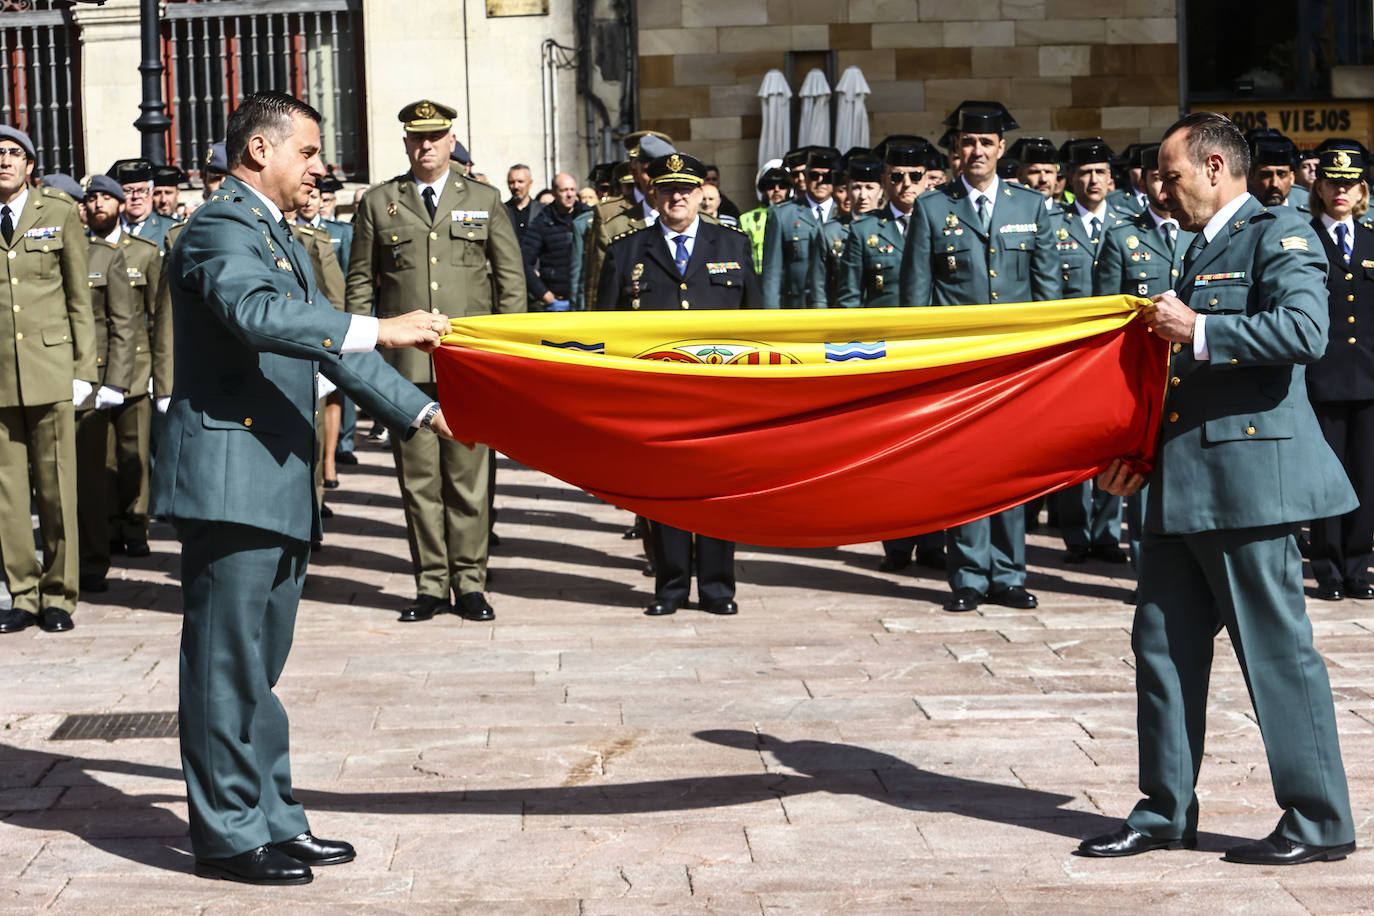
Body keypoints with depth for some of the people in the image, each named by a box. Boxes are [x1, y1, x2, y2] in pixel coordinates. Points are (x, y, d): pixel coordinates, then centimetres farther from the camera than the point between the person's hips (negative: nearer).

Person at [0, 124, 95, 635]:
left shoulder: (60, 212, 7)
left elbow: (79, 299, 7)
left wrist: (83, 371, 1)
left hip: (50, 370, -1)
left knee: (56, 489, 0)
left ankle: (57, 597, 10)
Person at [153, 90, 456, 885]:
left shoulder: (284, 240, 22)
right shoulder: (221, 227, -10)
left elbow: (326, 342, 25)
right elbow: (256, 312, -30)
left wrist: (420, 409, 18)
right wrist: (376, 331, -35)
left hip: (278, 484, 10)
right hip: (230, 481, -10)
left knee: (257, 665, 15)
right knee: (228, 663, -3)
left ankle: (272, 818, 22)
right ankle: (228, 834, 3)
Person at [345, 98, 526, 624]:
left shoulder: (484, 201, 11)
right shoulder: (378, 204, 11)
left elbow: (511, 277, 12)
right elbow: (360, 282, 13)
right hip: (404, 363, 0)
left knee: (468, 476, 0)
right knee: (418, 478, 2)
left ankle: (469, 582, 9)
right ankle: (431, 584, 10)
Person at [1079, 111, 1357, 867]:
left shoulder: (1279, 235, -6)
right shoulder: (1203, 250, 22)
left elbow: (1304, 330, -23)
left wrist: (1199, 330, -18)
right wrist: (1142, 457, 18)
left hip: (1249, 474, -9)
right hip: (1184, 484, 9)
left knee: (1276, 648, -4)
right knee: (1164, 642, 9)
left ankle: (1320, 823, 6)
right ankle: (1166, 812, 19)